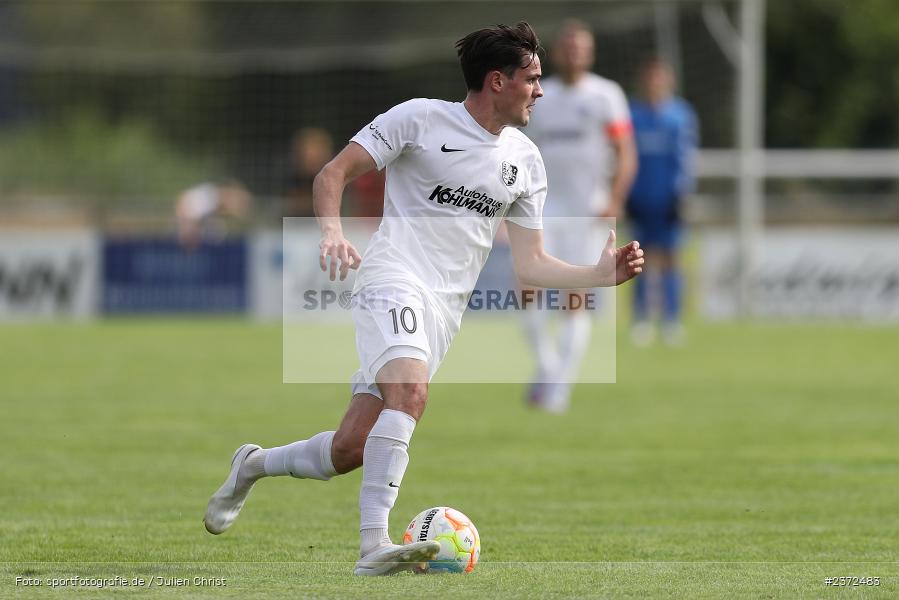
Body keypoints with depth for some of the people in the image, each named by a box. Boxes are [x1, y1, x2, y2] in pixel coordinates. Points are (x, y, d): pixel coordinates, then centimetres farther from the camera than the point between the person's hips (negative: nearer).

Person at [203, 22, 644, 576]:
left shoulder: (526, 161, 14)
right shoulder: (421, 118, -2)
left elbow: (530, 264, 16)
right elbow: (334, 173, -2)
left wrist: (602, 275, 2)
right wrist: (333, 230, -21)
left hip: (445, 314, 6)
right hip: (395, 280, -6)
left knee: (350, 449, 1)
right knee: (410, 390, -34)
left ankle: (255, 466, 30)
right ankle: (374, 546, -38)